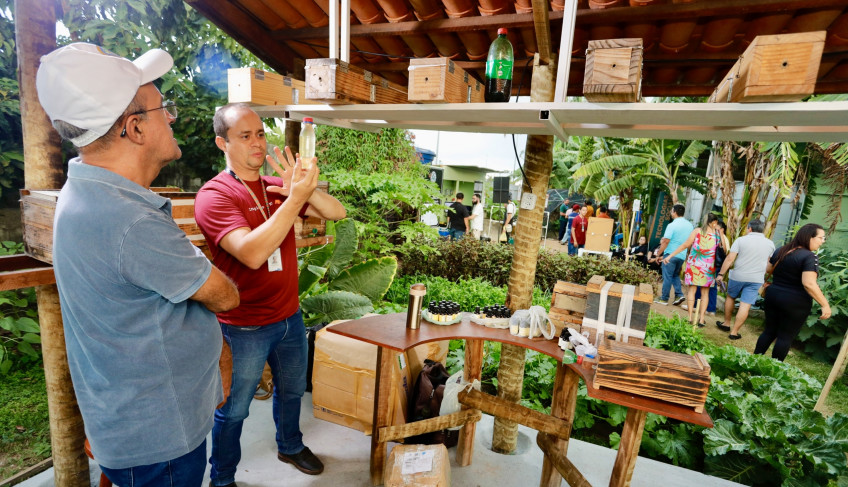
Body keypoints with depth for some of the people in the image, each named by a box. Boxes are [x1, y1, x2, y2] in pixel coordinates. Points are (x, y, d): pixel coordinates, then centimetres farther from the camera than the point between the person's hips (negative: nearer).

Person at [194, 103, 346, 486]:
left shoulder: (279, 186, 2)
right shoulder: (214, 195, -16)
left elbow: (337, 213, -6)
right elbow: (252, 253, -31)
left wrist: (306, 188, -24)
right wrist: (296, 198, -33)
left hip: (289, 317, 6)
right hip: (244, 328, -5)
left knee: (291, 390, 25)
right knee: (233, 410, 16)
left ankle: (290, 447, 52)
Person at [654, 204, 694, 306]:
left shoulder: (672, 225, -15)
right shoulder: (690, 225, 7)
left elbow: (665, 241, -16)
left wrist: (658, 254, -10)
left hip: (670, 255, -6)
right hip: (682, 255, 7)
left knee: (667, 276, 0)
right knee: (675, 275, 21)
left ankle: (664, 299, 6)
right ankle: (679, 294, 9)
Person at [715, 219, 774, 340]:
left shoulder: (741, 240, -5)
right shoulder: (770, 244, 6)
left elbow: (729, 259, -10)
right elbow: (769, 265, 13)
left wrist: (721, 273, -5)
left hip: (737, 276, -2)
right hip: (756, 279, 2)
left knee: (730, 297, 21)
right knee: (745, 306, 0)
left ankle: (726, 324, 29)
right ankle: (734, 332, 3)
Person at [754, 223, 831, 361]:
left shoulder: (781, 250, 5)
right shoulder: (809, 257, -16)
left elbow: (768, 270, 17)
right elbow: (809, 284, -24)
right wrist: (825, 305, -19)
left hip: (773, 296, 6)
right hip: (795, 303, -6)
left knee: (769, 331, 15)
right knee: (785, 337, 5)